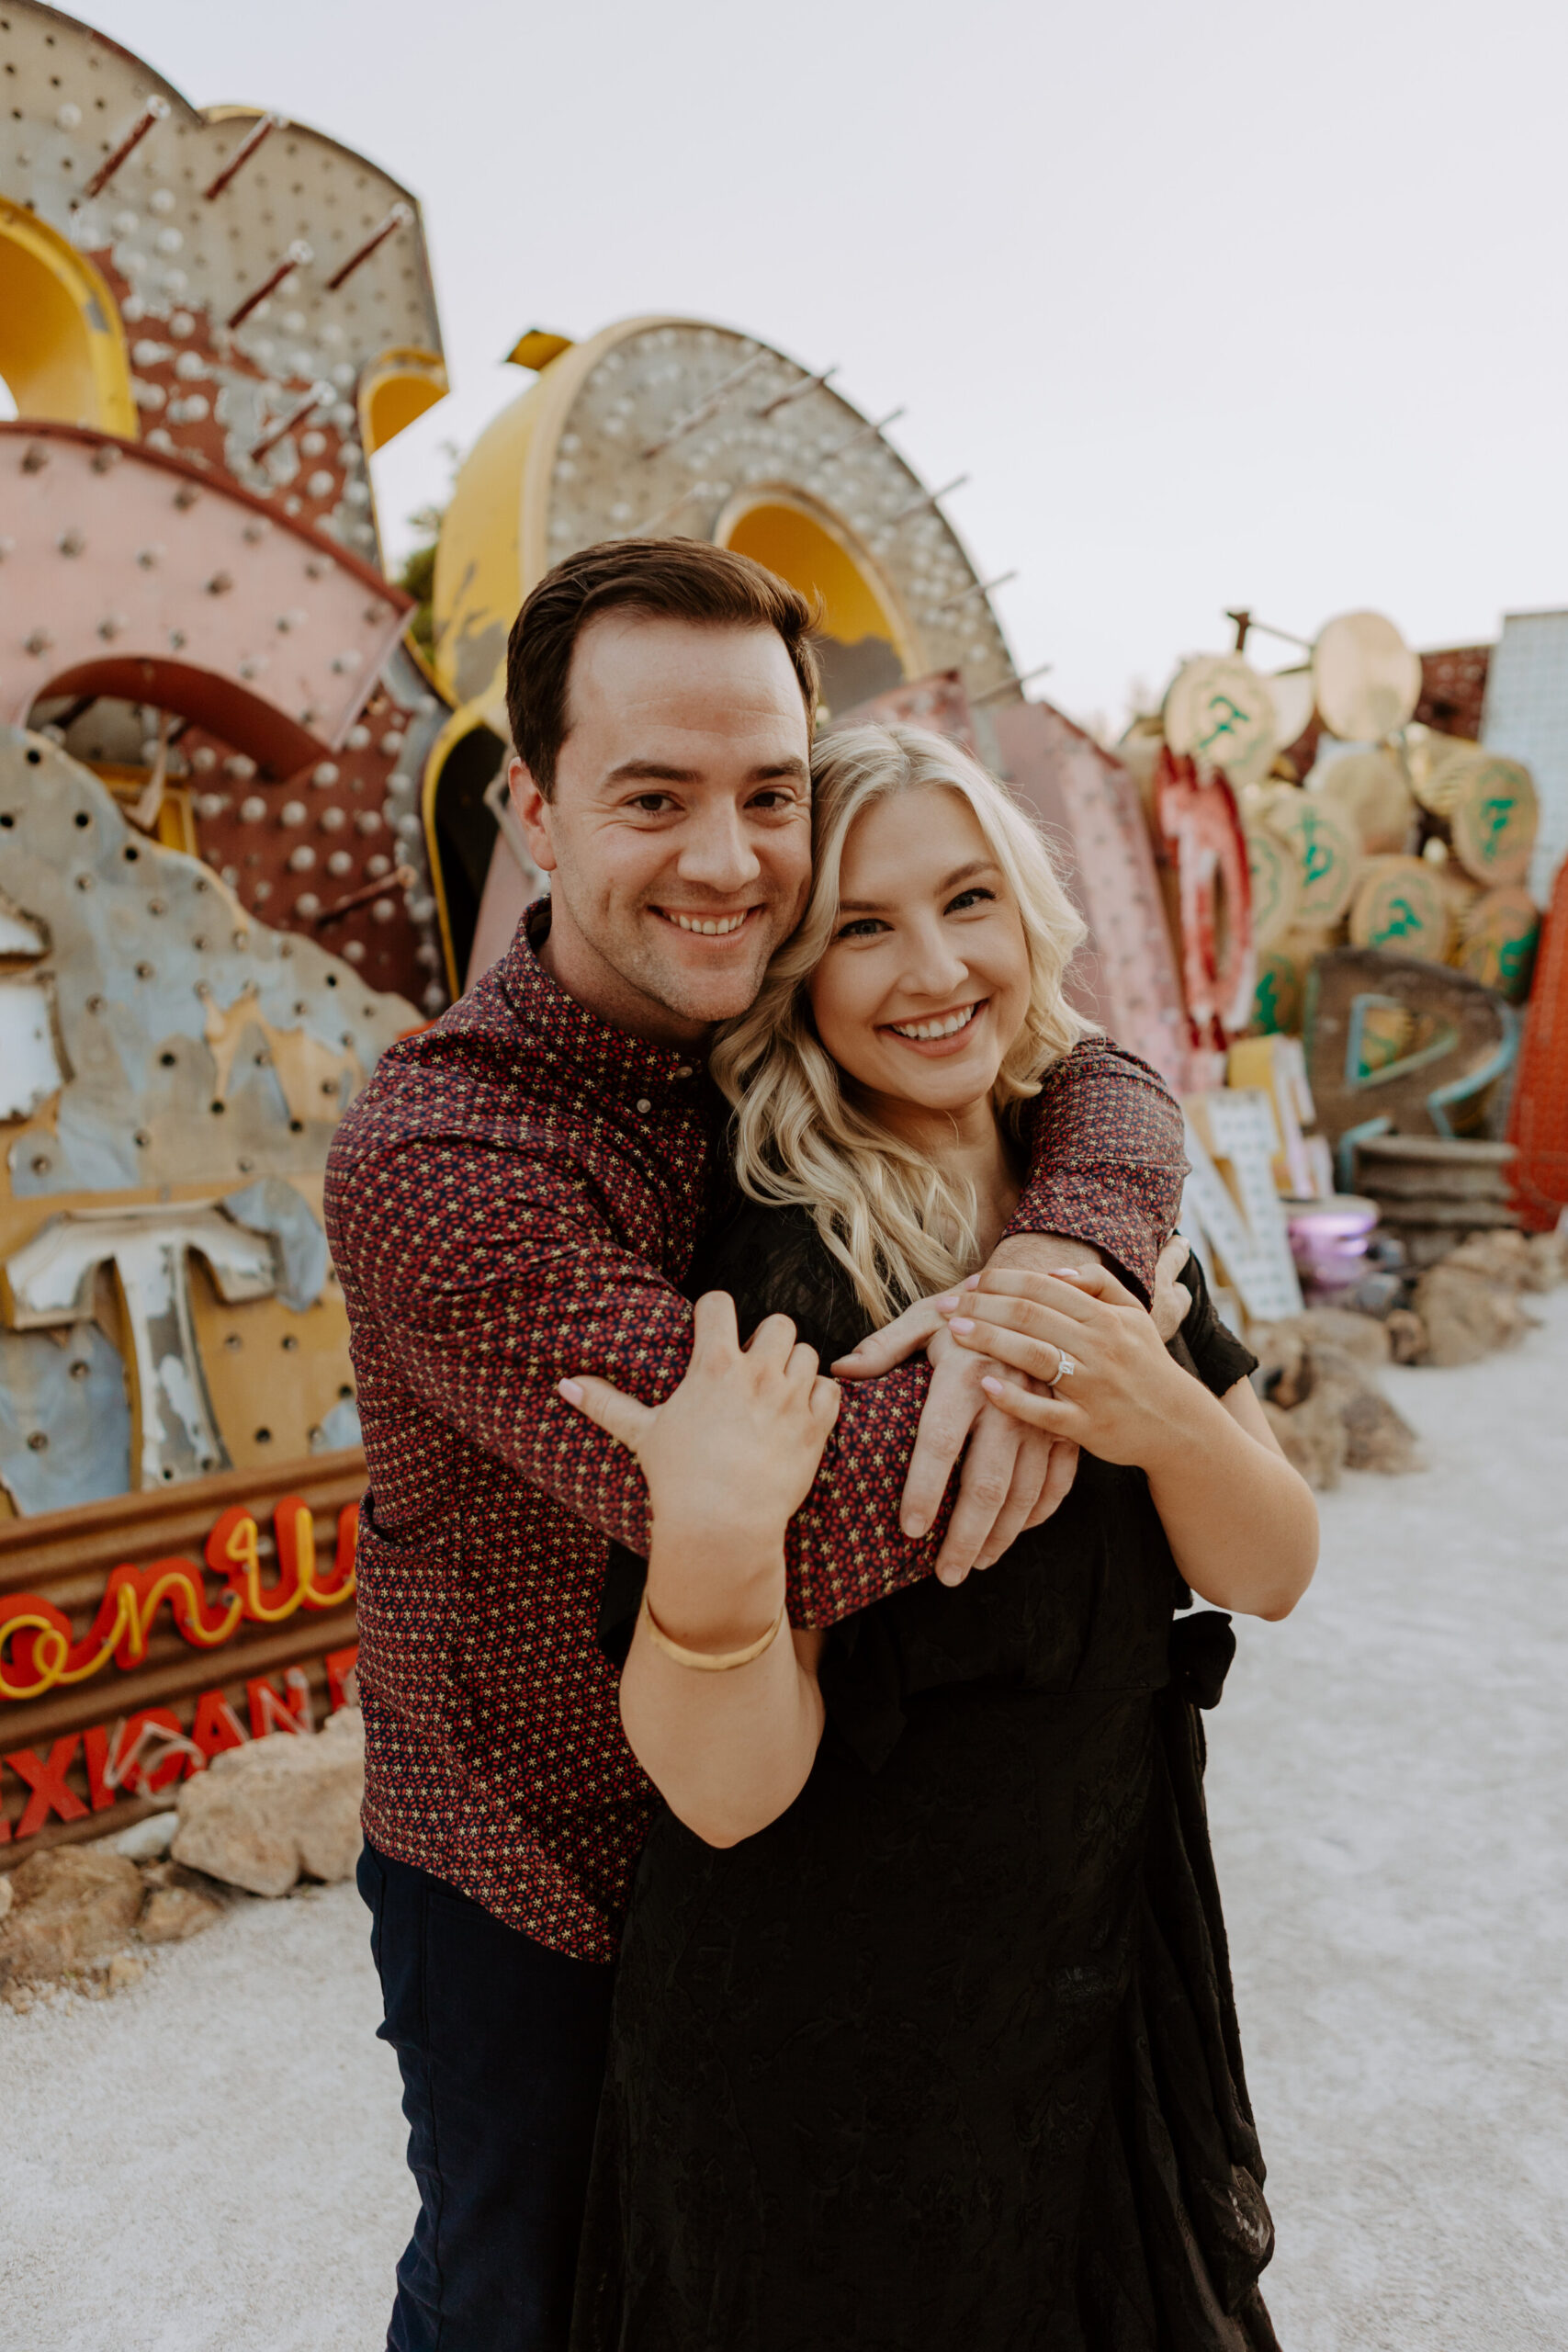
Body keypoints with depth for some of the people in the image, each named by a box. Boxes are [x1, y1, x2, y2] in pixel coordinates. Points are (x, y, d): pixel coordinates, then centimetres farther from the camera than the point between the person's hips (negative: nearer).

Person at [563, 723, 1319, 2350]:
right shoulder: (759, 1268, -24)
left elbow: (1273, 1574, -5)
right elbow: (725, 1791, -24)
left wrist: (1162, 1418, -25)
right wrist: (713, 1547, -44)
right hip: (823, 2054, -6)